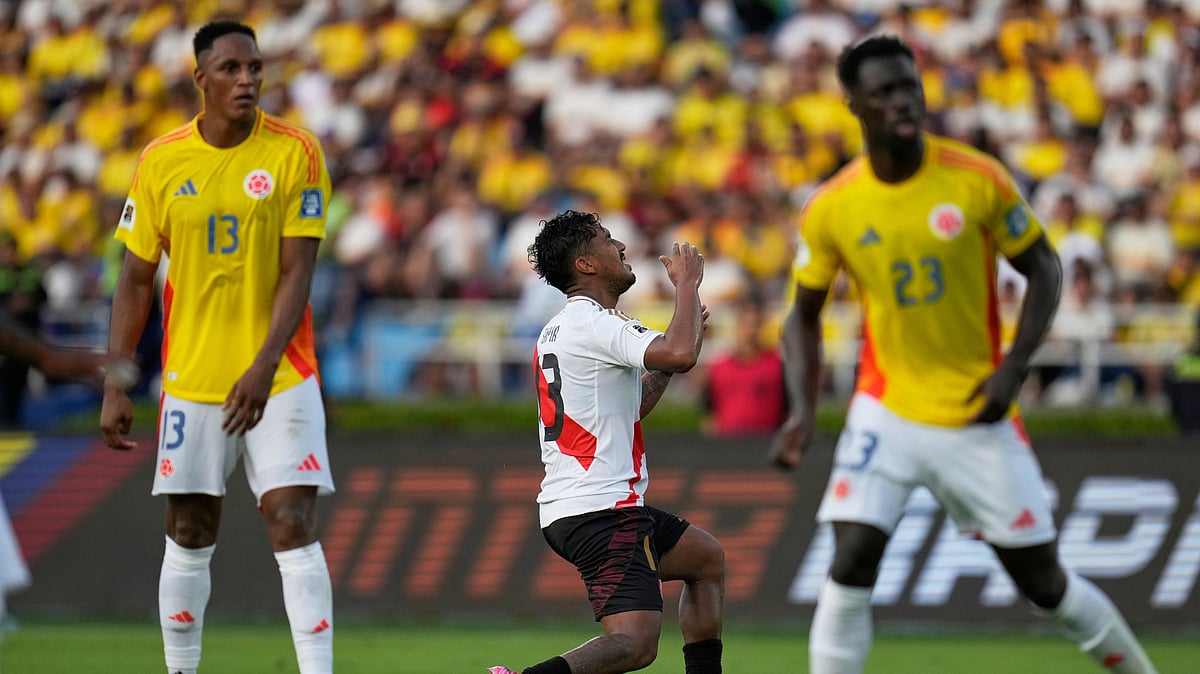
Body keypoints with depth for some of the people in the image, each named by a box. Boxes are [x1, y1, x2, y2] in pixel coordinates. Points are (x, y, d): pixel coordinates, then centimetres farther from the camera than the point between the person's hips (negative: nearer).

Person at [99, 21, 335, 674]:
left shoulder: (294, 152, -6)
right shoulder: (160, 161, 1)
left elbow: (297, 271, -10)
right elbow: (135, 280, 6)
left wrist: (264, 365, -22)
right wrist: (115, 386, 1)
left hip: (281, 378, -2)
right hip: (191, 378, 2)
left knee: (293, 528, -11)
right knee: (188, 537, 7)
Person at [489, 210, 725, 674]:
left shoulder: (555, 331, 19)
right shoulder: (595, 323, -13)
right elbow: (680, 355, -28)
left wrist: (683, 338, 24)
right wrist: (687, 282, -11)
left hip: (563, 509, 11)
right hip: (601, 510, -11)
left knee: (707, 557, 27)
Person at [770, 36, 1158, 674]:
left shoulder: (979, 180, -10)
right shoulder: (830, 208, -7)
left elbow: (1043, 270, 0)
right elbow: (804, 314, 6)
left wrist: (1013, 368, -12)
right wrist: (801, 410, -8)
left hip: (978, 414, 0)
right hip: (887, 412, 1)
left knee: (1044, 581, 6)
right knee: (851, 564, -17)